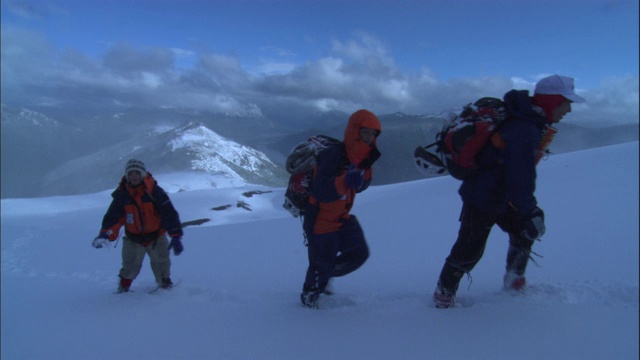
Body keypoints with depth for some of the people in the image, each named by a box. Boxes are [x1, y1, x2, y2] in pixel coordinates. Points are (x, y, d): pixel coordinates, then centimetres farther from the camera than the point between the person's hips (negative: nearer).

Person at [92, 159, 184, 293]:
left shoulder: (155, 191, -18)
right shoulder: (122, 195, -10)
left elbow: (169, 213, -22)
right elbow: (112, 217, -12)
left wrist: (176, 236, -30)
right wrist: (105, 234, -32)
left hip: (156, 237, -1)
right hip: (133, 238, 1)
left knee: (161, 264, 6)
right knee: (130, 266, 1)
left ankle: (165, 283, 32)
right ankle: (124, 285, 29)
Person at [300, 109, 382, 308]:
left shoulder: (362, 157, -1)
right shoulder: (334, 155, -27)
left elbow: (359, 187, 9)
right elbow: (319, 191, -35)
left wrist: (366, 170, -9)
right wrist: (345, 181, -51)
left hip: (342, 217, 8)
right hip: (320, 220, -8)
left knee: (359, 254, 6)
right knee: (322, 265, 6)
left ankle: (323, 277, 29)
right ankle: (309, 295, 36)